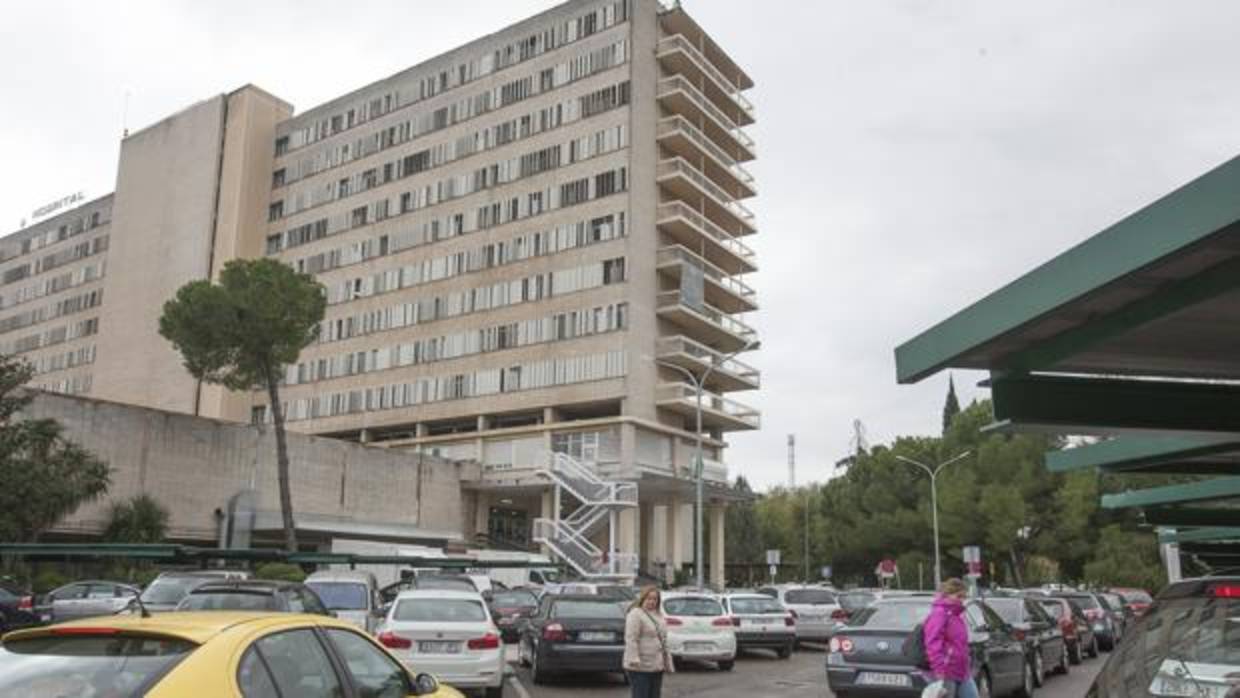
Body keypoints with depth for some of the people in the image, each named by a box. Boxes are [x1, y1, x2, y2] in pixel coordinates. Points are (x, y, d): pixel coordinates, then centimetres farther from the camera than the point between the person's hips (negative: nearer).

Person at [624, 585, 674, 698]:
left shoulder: (659, 615, 16)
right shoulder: (636, 614, -10)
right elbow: (631, 639, -19)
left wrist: (667, 661, 19)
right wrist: (634, 659, -26)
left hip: (657, 666, 8)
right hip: (641, 667, -8)